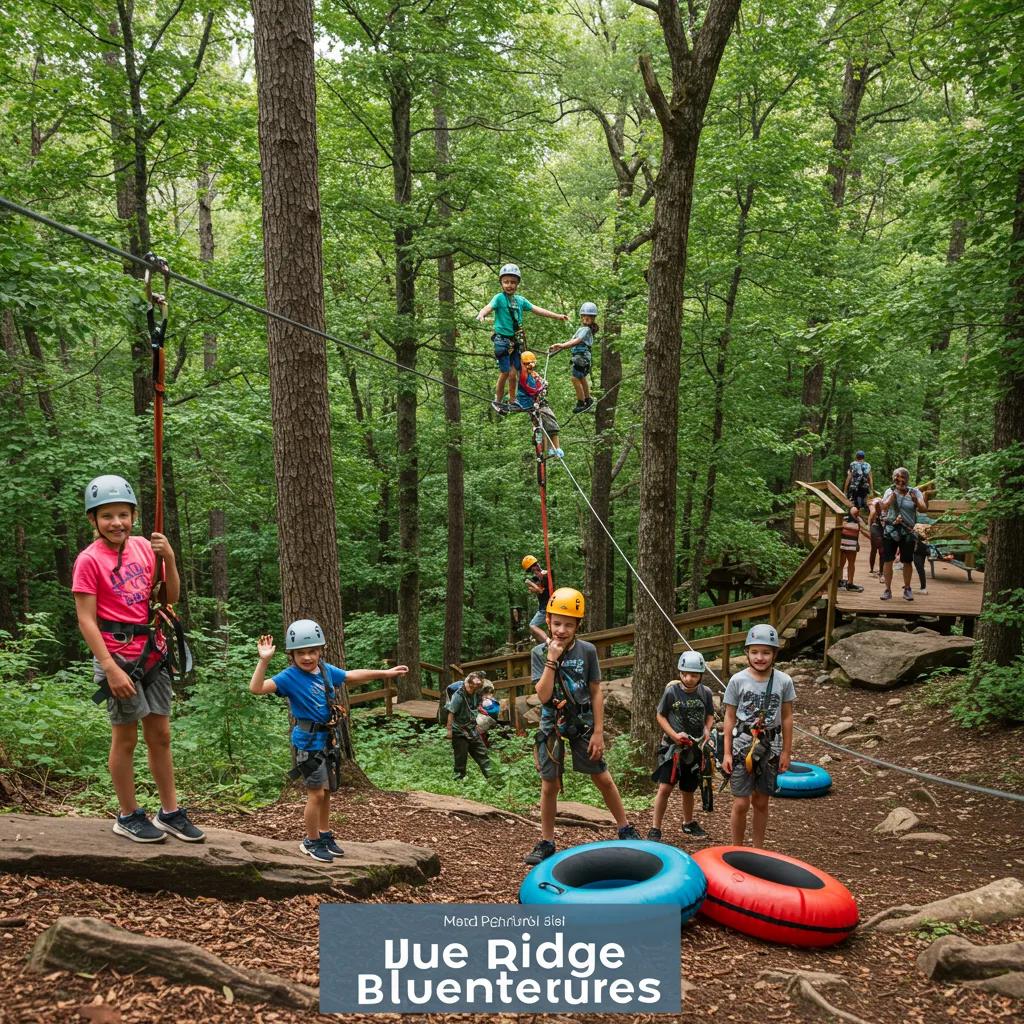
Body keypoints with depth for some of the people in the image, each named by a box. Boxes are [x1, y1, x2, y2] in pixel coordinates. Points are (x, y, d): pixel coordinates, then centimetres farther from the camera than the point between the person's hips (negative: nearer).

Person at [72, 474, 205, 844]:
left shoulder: (143, 547, 4)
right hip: (118, 655, -5)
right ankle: (128, 817, 19)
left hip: (152, 651, 6)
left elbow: (171, 597, 8)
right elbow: (86, 620, -14)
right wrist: (110, 668, -19)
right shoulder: (89, 560, -11)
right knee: (126, 737, 5)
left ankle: (170, 812, 21)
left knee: (160, 735, 11)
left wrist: (169, 558, -7)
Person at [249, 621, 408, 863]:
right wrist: (264, 660, -39)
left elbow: (353, 675, 17)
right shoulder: (290, 677, -17)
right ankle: (311, 842, 16)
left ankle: (324, 835, 33)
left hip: (328, 739, 7)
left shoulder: (326, 670, 2)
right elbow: (256, 688, -27)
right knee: (316, 793, -2)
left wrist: (385, 673, 21)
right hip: (308, 741, -7)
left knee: (326, 791, 17)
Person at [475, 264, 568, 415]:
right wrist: (481, 314, -50)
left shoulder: (520, 300, 6)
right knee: (504, 373, -6)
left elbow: (537, 310, 10)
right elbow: (489, 307, -27)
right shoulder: (499, 298, -10)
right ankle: (497, 401, 9)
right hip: (502, 340, -5)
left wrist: (557, 316, 8)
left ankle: (512, 400, 19)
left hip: (516, 341, 5)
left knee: (514, 373, 4)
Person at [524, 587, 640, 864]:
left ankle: (625, 829, 22)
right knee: (549, 785, 4)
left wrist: (598, 732, -6)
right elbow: (544, 695, -16)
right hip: (552, 727, 0)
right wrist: (552, 660, -23)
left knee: (603, 779, 4)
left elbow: (596, 693, -3)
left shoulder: (587, 651, -7)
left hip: (583, 724, 0)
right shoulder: (539, 653, -8)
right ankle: (546, 843, 16)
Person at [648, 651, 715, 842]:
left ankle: (688, 823, 40)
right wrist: (674, 735, -14)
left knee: (688, 789, 17)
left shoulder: (705, 693, -4)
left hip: (695, 748, 3)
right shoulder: (671, 692, -12)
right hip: (672, 746, -3)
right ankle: (655, 829, -1)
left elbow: (709, 715, 12)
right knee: (665, 788, -11)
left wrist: (707, 730, -7)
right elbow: (661, 716, -3)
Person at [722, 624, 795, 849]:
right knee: (741, 803, -3)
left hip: (770, 746, 2)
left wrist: (786, 752, 6)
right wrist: (727, 753, -2)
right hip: (742, 745, -1)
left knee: (761, 802, 12)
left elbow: (787, 717, 5)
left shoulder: (783, 681, -5)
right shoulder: (738, 680, -8)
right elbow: (729, 717, -1)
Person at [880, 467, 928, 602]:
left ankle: (907, 589, 22)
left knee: (907, 561, 7)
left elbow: (924, 509, -7)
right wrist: (893, 495, -22)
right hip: (890, 530, 0)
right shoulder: (890, 491, 3)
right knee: (888, 560, -1)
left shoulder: (915, 492, 2)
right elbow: (884, 507, -11)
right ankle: (888, 590, 8)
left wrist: (916, 501, -25)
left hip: (907, 531, 0)